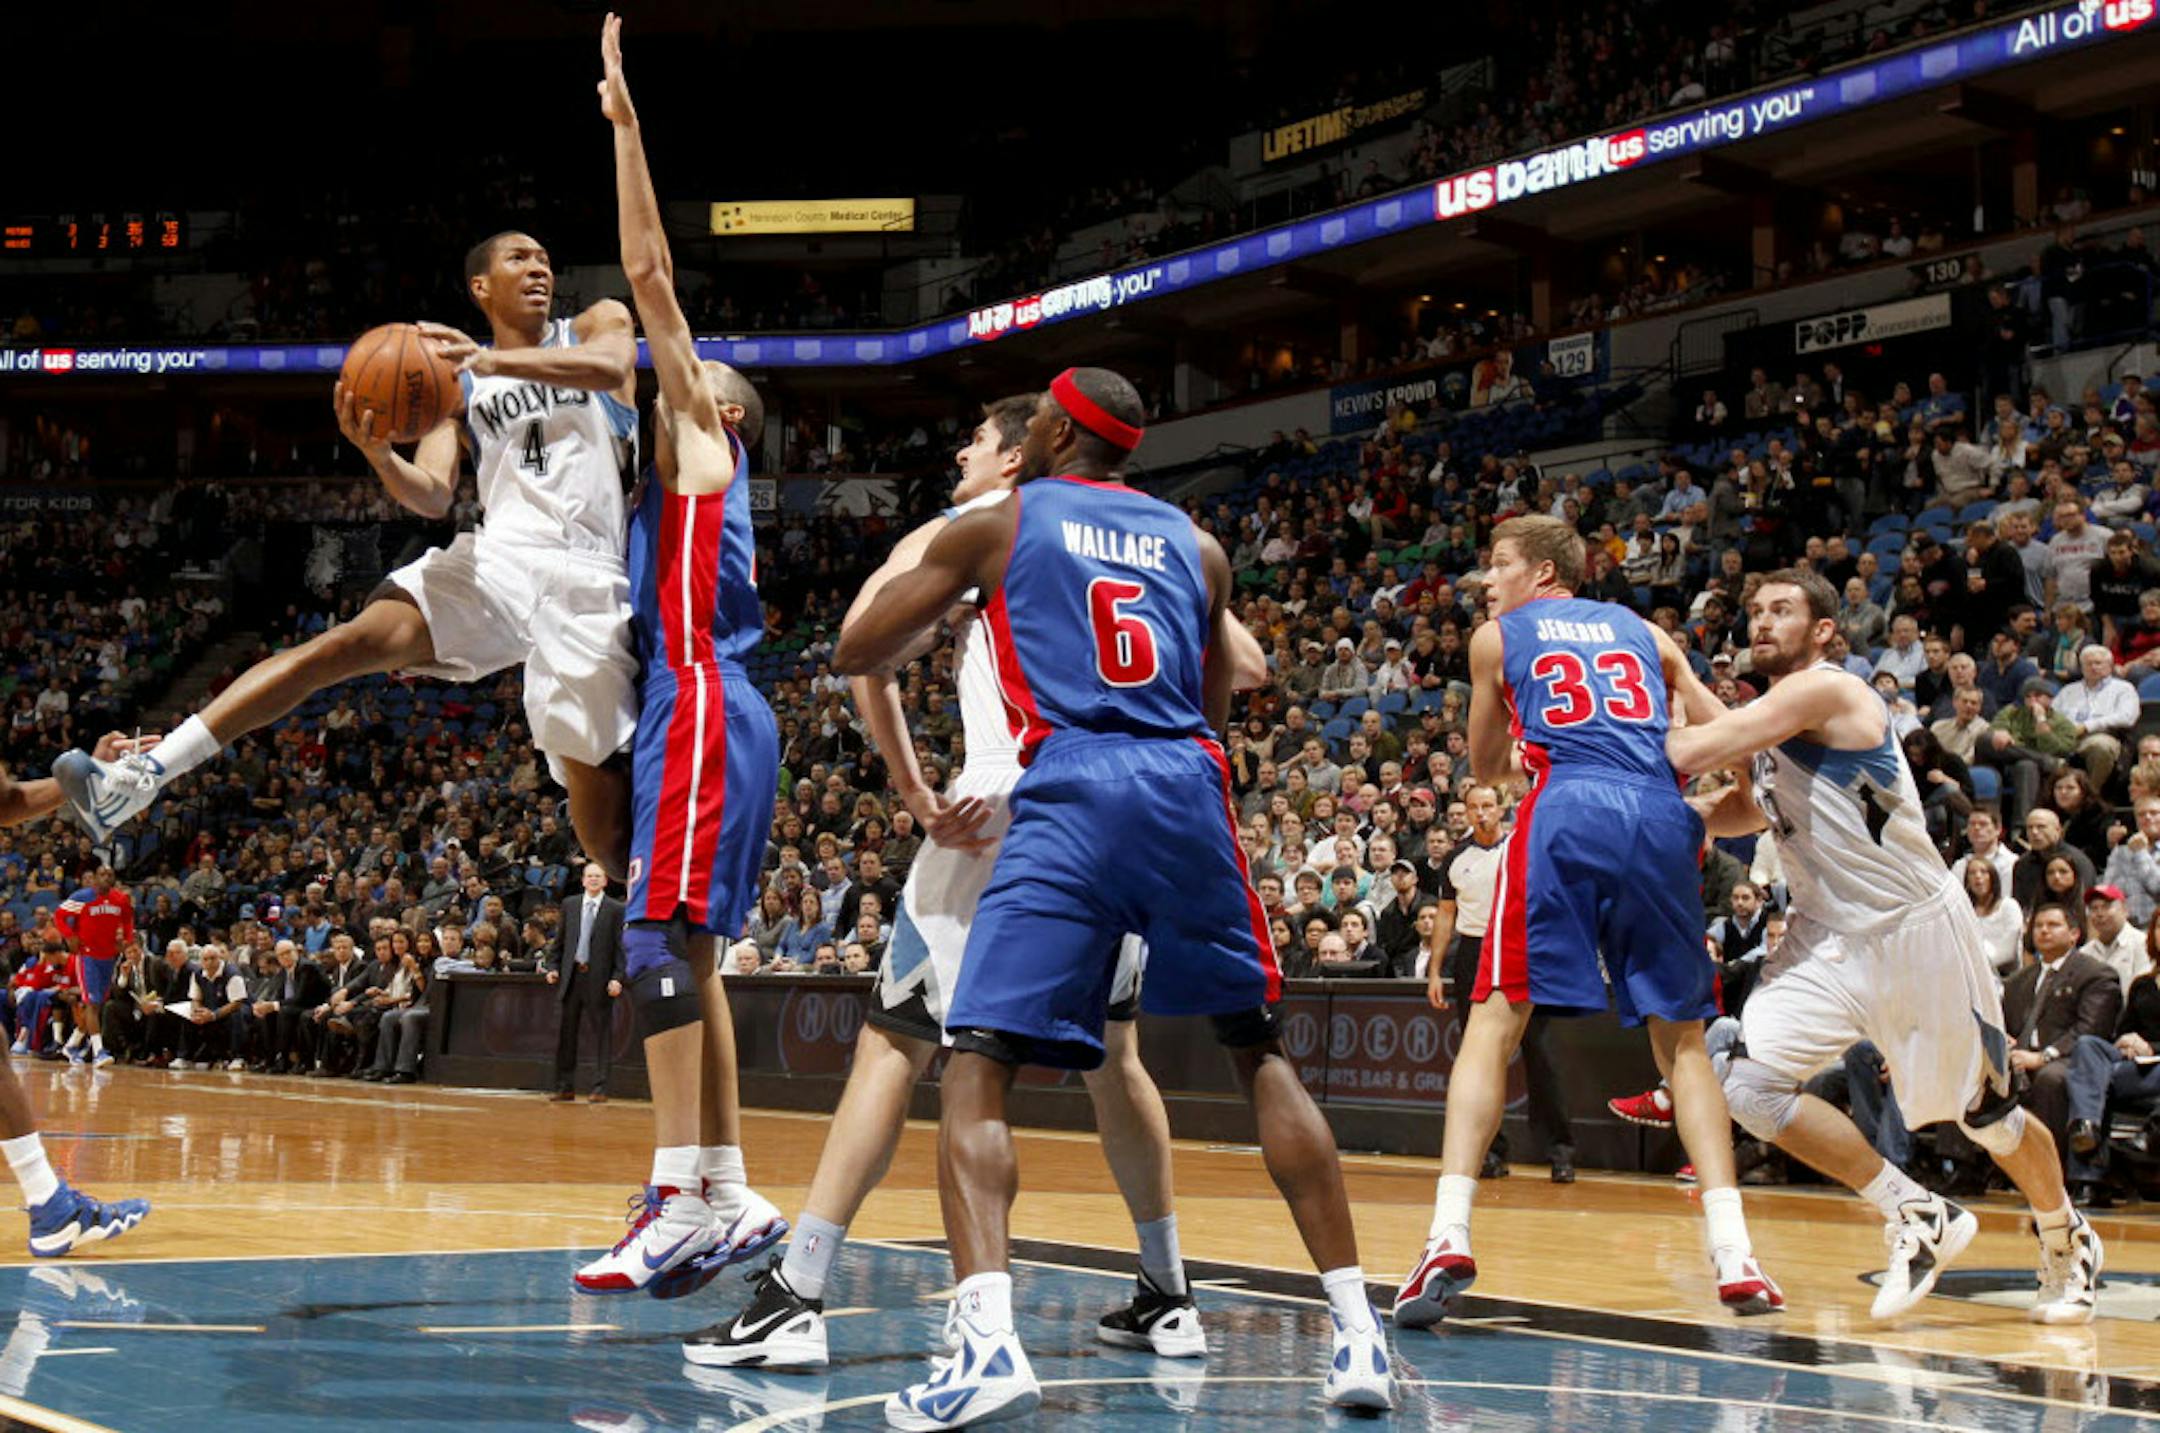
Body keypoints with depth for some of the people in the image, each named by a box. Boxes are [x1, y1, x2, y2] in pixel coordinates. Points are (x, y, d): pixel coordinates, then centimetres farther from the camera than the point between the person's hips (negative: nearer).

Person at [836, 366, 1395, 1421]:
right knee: (1259, 1052, 17)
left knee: (979, 1066, -2)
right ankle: (1355, 1328, 12)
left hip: (1072, 792, -3)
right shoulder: (1194, 545, 24)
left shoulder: (994, 526, 15)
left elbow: (856, 654, 20)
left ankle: (987, 1337, -24)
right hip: (1189, 787, 4)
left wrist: (941, 596, 39)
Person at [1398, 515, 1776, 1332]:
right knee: (1682, 1039, 12)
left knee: (1495, 1020, 2)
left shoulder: (1497, 637, 21)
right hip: (1661, 817, 3)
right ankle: (1735, 1257, 1)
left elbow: (1486, 766, 29)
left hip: (1567, 809, -3)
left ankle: (1450, 1239, -13)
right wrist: (1716, 819, 37)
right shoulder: (1643, 632, 27)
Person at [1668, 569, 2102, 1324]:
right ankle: (1917, 1217, 2)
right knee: (1751, 1087, -12)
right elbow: (1750, 808, 25)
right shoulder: (1772, 715, 8)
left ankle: (2068, 1240, 38)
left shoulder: (1825, 691, -19)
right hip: (1827, 939, 7)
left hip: (1918, 930, -7)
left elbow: (1693, 752, -28)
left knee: (1986, 1113, 8)